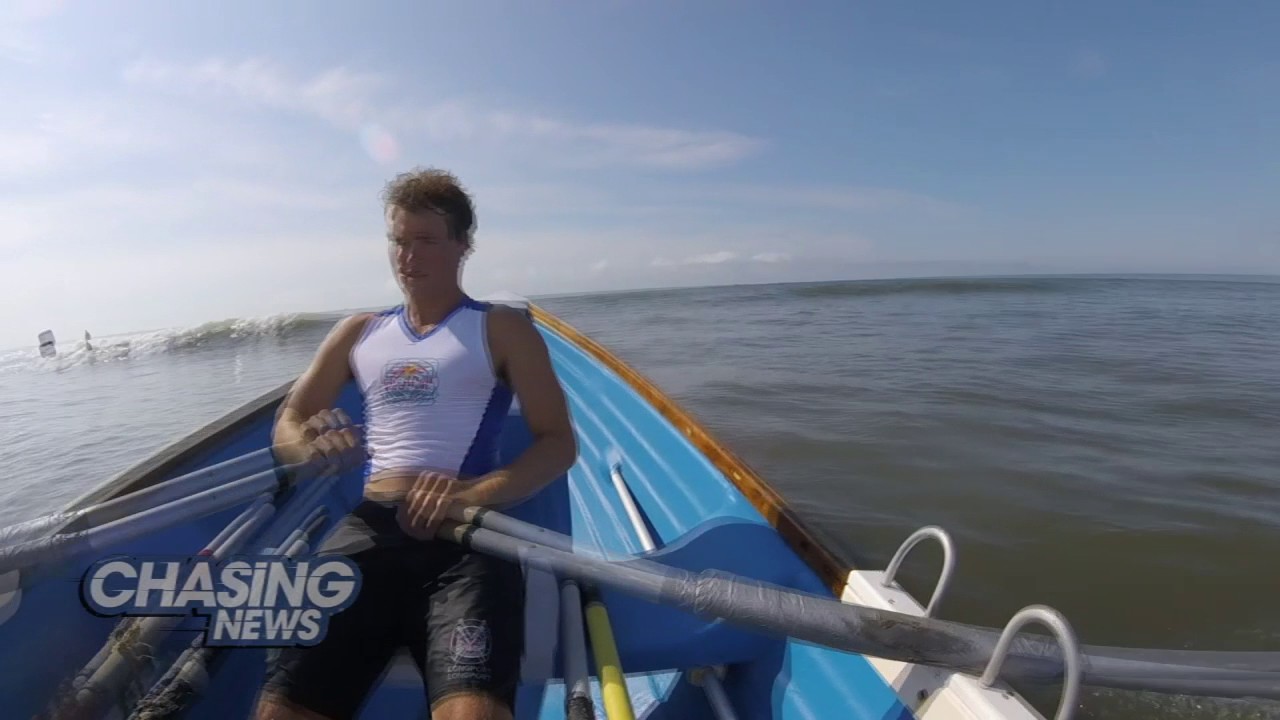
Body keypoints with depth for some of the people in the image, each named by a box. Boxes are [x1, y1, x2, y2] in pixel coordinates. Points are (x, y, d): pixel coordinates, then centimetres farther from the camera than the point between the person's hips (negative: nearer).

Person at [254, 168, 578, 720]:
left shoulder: (501, 330, 10)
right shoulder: (358, 332, 23)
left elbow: (558, 444, 1)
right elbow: (285, 428, 23)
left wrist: (471, 495, -17)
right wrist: (312, 446, -4)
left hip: (468, 537, -3)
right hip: (371, 530, 4)